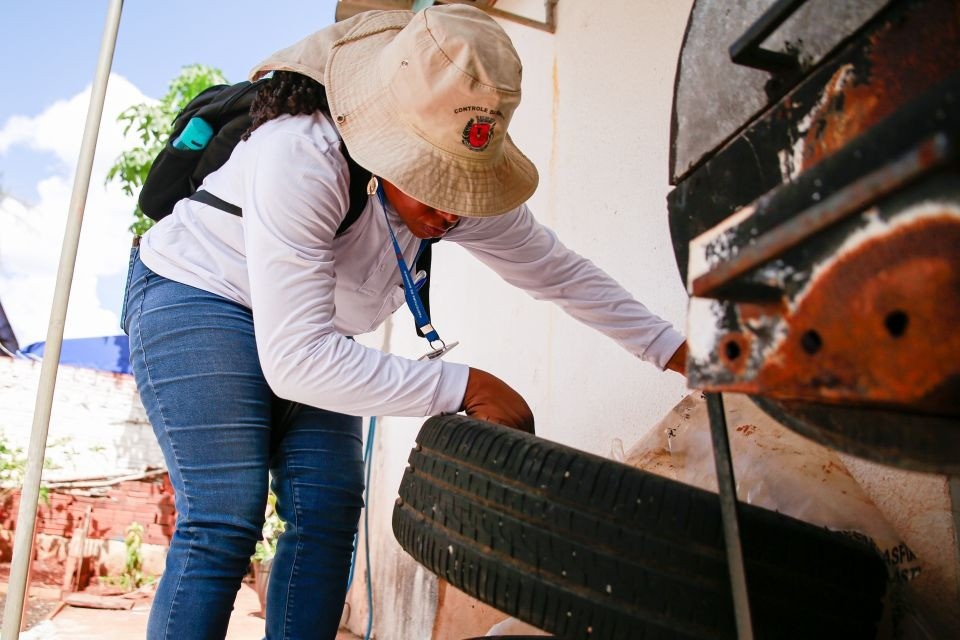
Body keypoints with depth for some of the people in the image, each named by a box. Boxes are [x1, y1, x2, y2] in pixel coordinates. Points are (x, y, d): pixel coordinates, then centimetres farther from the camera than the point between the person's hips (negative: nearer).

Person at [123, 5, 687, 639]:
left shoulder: (466, 182, -15)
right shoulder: (302, 159, -34)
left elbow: (562, 272, -3)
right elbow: (294, 360, -37)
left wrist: (678, 349, -6)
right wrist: (464, 386, -36)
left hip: (309, 334, 6)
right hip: (196, 299, -5)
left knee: (329, 509, -5)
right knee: (225, 522, -17)